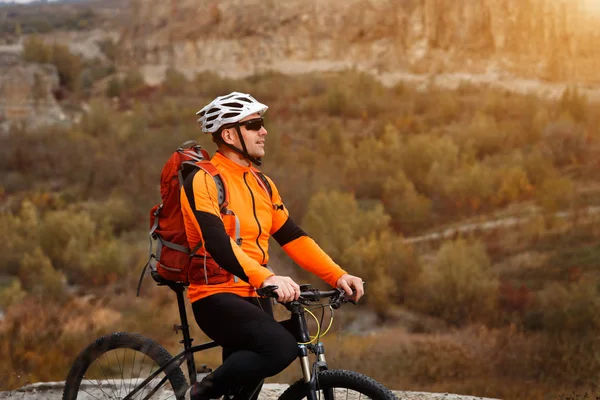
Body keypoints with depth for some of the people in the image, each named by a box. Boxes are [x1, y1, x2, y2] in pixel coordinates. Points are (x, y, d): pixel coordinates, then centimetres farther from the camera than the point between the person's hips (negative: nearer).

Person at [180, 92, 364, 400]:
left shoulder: (262, 184, 14)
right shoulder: (203, 181, -12)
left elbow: (292, 237, 10)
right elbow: (218, 243, -27)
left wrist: (338, 276, -4)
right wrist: (266, 278, -42)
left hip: (253, 299, 8)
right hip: (217, 298, -8)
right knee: (282, 347, -29)